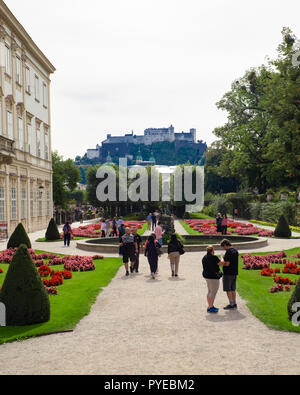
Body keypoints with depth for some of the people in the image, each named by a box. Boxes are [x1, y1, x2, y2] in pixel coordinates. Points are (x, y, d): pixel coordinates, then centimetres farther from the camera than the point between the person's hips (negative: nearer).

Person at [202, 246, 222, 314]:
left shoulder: (204, 257, 9)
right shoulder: (213, 257, -18)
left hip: (206, 275, 10)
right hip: (213, 276, -10)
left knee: (210, 292, 16)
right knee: (213, 292, -6)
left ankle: (210, 306, 21)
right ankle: (210, 308, -6)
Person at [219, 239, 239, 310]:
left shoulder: (228, 252, -19)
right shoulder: (235, 251, 9)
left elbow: (227, 264, -22)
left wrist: (220, 264, -5)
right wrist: (223, 262, 14)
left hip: (228, 273, -9)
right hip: (234, 273, 9)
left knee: (228, 289, 0)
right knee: (233, 289, 15)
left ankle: (231, 304, 2)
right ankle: (234, 303, 19)